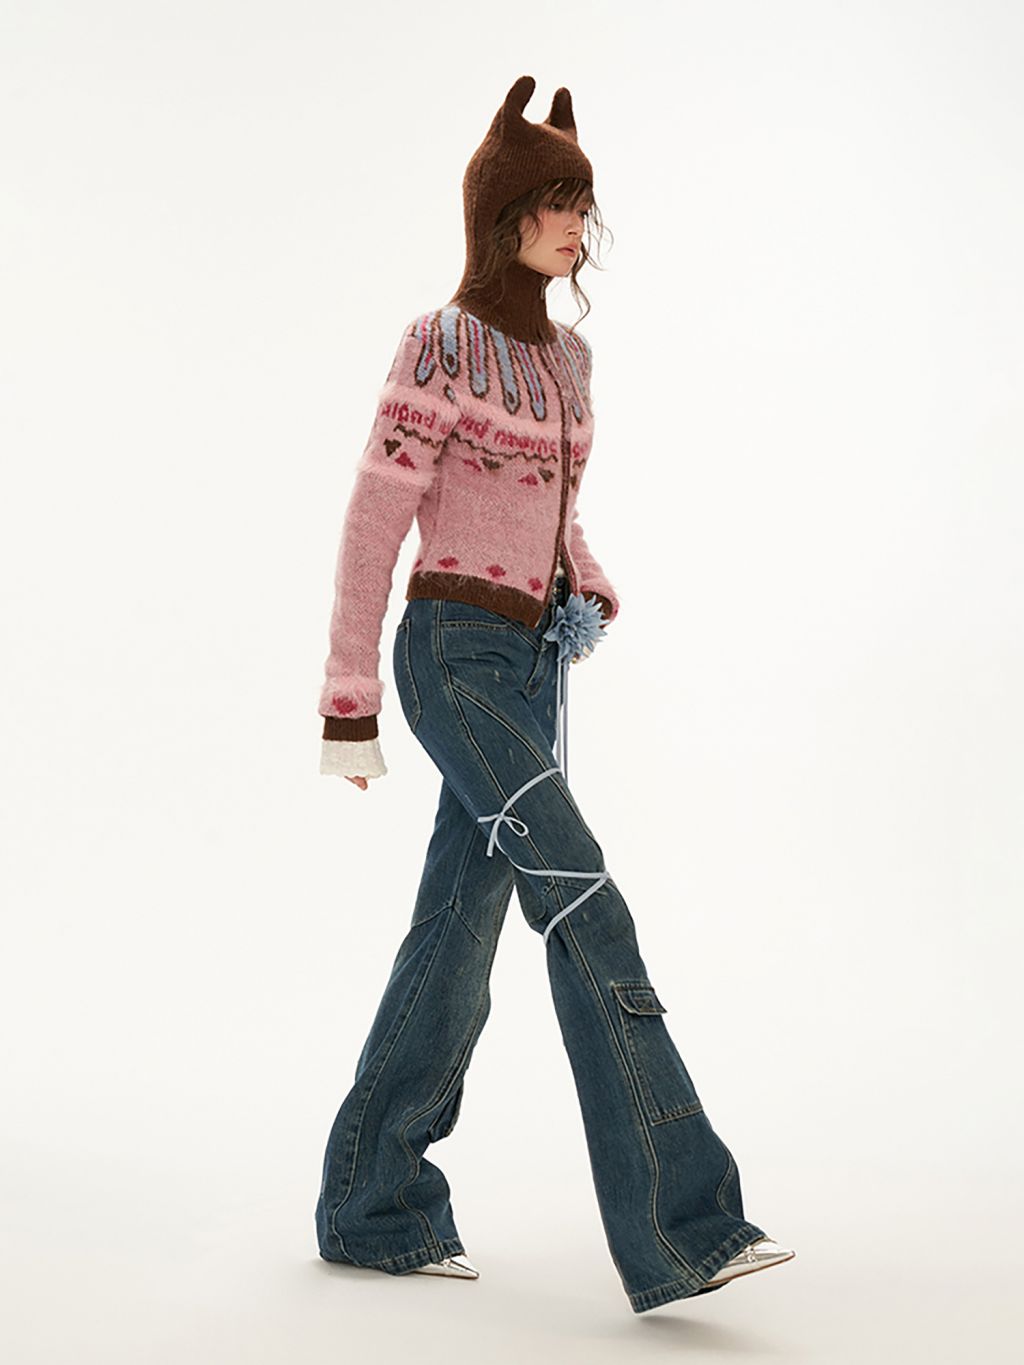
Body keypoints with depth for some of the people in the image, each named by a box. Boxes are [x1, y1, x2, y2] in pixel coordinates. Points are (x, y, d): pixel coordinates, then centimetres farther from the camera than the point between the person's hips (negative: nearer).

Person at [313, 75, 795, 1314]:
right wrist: (348, 708, -10)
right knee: (591, 916, -16)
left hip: (534, 665, 8)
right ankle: (678, 1231, -15)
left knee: (458, 936, 9)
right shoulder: (442, 344, -9)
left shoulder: (566, 356, 15)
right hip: (456, 658, -8)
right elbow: (373, 527, -10)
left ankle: (372, 1212, 21)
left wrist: (591, 598, 2)